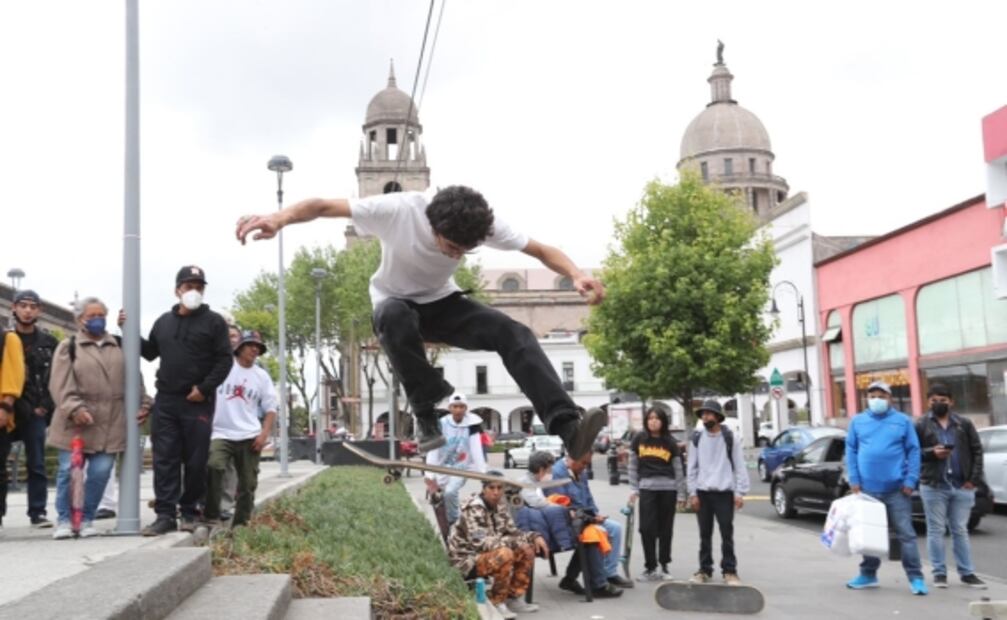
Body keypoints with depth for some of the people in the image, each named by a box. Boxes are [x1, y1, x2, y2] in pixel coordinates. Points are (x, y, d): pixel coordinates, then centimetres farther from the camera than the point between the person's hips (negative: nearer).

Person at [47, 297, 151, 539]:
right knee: (69, 470, 0)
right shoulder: (68, 347, 4)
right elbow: (61, 385, -7)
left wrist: (142, 402, 6)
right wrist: (74, 408, -20)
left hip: (109, 424, 3)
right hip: (76, 423, -2)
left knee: (100, 472, -1)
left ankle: (87, 519, 12)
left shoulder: (118, 346, 16)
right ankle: (63, 520, 13)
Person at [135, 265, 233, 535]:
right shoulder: (163, 322, 16)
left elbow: (225, 359, -4)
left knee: (195, 460, 1)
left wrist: (204, 388, -13)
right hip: (165, 401, 4)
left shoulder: (213, 321, 1)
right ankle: (165, 514, 1)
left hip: (198, 402, -4)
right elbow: (150, 352, 25)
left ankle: (190, 512, 12)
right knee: (164, 459, -1)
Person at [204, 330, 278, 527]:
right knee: (214, 467, -28)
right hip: (221, 433, -3)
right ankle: (211, 516, -16)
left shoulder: (261, 376, 10)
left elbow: (271, 408, 12)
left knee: (248, 484, 5)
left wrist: (264, 434, -2)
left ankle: (240, 524, 17)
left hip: (249, 437, 3)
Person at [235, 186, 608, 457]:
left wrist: (577, 275, -35)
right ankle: (430, 414, -30)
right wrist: (279, 218, -50)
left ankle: (568, 428, -32)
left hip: (442, 303, 2)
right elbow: (322, 206, -30)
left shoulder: (485, 224, -21)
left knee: (514, 334, -25)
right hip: (396, 303, -2)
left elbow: (541, 250, -15)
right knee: (396, 317, -43)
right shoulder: (398, 210, -30)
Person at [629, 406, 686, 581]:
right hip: (647, 488, 0)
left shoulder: (670, 443, 2)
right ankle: (650, 568, 4)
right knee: (647, 528, -4)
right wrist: (634, 489, 2)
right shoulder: (639, 439, 4)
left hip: (668, 489, 0)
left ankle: (664, 567, 17)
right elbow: (633, 465, 8)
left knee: (665, 529, 6)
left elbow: (678, 470, 5)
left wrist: (681, 494, 3)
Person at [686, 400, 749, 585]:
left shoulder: (730, 438, 0)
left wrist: (740, 492, -7)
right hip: (703, 492, 2)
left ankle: (729, 570, 8)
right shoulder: (697, 438, 6)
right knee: (705, 534, 7)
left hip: (725, 492, -2)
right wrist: (692, 493, 0)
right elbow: (692, 468, 7)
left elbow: (739, 466, -1)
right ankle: (705, 570, 15)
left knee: (727, 533, 0)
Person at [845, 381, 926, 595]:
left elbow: (913, 451, 1)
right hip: (867, 487, 3)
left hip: (897, 488, -2)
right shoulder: (858, 421, 7)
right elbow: (851, 451, 7)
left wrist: (910, 480, -8)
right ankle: (868, 574, 24)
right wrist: (854, 480, -1)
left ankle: (915, 577, 1)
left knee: (905, 533, -3)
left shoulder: (902, 421, 3)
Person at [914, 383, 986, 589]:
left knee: (960, 531, 9)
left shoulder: (964, 423, 6)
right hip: (933, 486, -1)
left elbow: (976, 451, 5)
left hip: (962, 486, 2)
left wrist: (974, 479, -3)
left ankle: (967, 572, 15)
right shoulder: (921, 425, 1)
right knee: (936, 530, 4)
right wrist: (932, 452, -17)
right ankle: (939, 572, 12)